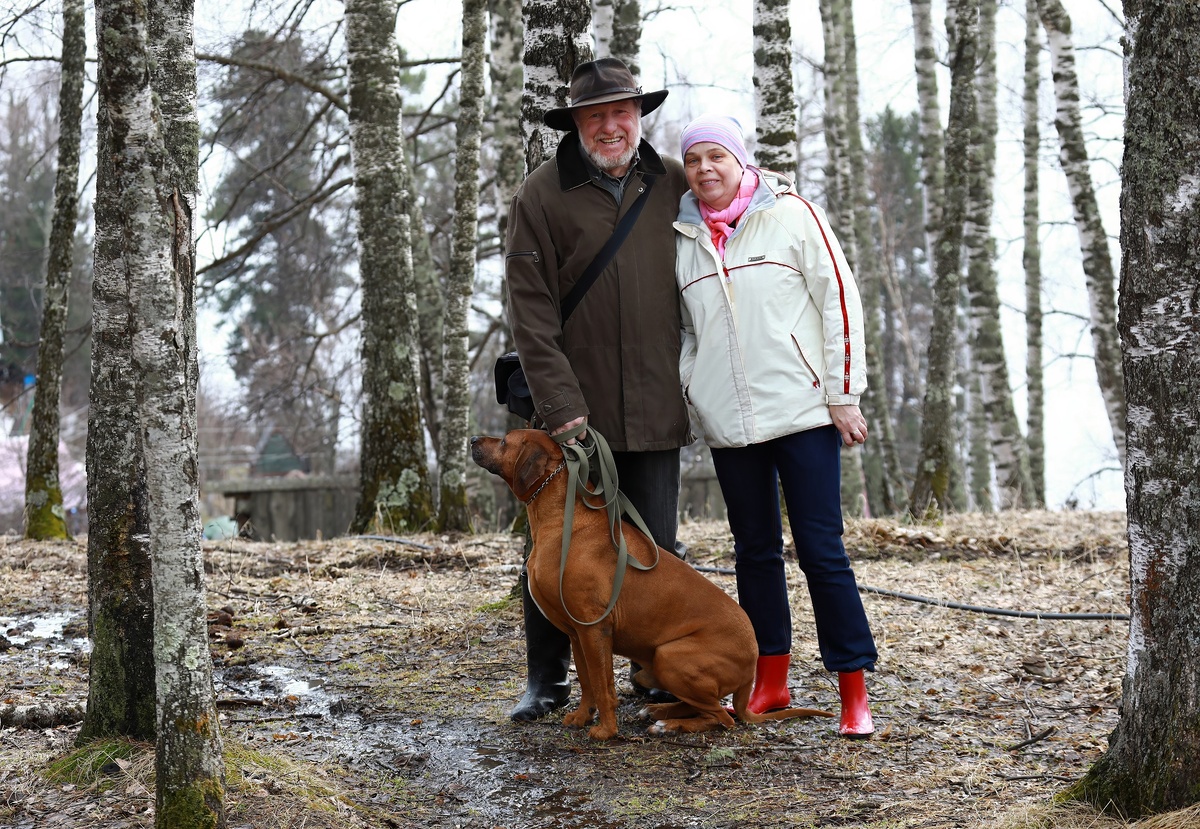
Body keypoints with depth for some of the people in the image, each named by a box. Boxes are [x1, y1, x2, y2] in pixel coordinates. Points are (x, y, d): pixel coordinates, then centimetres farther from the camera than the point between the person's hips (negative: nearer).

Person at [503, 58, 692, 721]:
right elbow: (531, 314, -7)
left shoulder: (674, 186, 6)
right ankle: (545, 679, 15)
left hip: (654, 410, 2)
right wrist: (562, 408, -14)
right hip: (573, 408, -2)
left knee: (655, 550, 7)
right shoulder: (540, 196, -3)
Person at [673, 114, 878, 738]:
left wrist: (844, 394, -6)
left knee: (821, 549, -6)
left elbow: (840, 302, -3)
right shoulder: (685, 239, 10)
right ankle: (770, 683, 20)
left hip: (801, 411, -4)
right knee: (755, 550, 10)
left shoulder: (792, 216, -2)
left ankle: (854, 693, -1)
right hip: (727, 423, 4)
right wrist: (686, 388, 11)